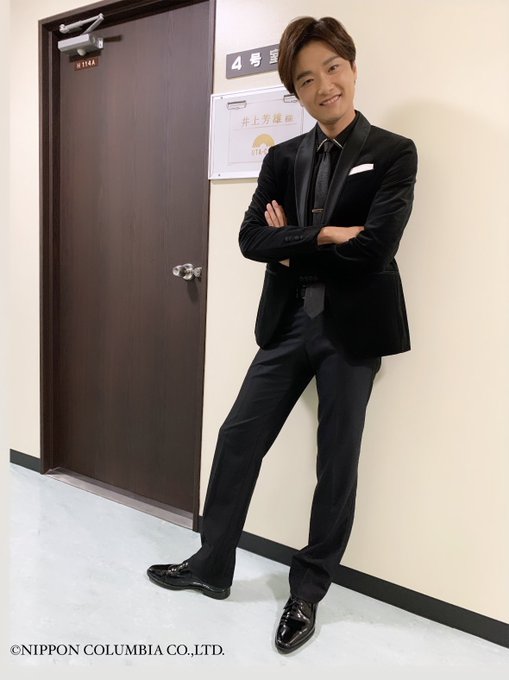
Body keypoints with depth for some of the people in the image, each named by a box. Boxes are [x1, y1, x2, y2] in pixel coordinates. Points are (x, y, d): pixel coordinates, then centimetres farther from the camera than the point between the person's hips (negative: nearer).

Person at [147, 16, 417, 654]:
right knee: (238, 438, 8)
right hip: (288, 322, 4)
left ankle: (308, 591, 29)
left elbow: (377, 245, -17)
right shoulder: (282, 157, 9)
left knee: (336, 461, 8)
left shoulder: (393, 152, -3)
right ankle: (212, 564, 30)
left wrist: (294, 243, -8)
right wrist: (325, 235, -13)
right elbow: (251, 238, -3)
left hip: (353, 327, -3)